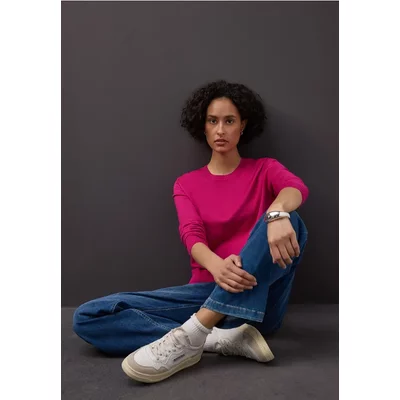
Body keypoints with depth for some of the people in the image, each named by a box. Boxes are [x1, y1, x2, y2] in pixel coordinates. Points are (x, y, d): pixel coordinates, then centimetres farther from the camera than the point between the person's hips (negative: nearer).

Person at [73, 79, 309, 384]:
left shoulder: (265, 169, 9)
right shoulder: (187, 184, 11)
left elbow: (297, 188, -16)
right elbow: (192, 234, -8)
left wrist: (277, 213, -40)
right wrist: (217, 267, -32)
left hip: (260, 300, -1)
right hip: (207, 292, 2)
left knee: (290, 221, -30)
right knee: (88, 317, -15)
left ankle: (194, 333, -35)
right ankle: (226, 338, -26)